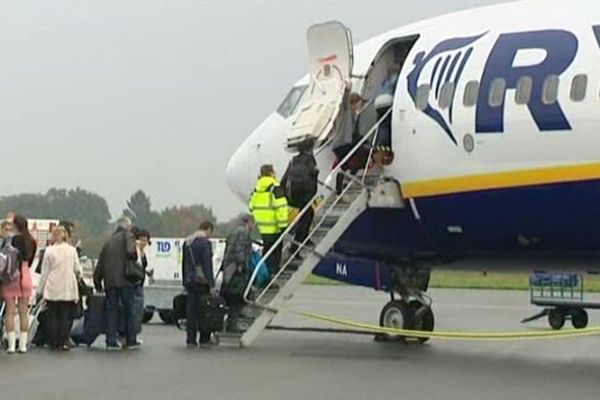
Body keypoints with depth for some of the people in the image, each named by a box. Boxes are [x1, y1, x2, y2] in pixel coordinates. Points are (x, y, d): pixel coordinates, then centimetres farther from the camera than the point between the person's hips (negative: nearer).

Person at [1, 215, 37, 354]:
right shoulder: (31, 242, 3)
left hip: (12, 276, -4)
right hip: (26, 276, 4)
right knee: (24, 312, 8)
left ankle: (11, 345, -2)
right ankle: (23, 345, 9)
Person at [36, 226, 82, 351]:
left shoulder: (49, 250, -3)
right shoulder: (72, 250, 1)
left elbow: (44, 272, 1)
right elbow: (78, 269, 4)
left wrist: (40, 290, 8)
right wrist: (79, 273, 28)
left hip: (52, 289, -1)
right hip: (68, 289, 1)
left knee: (52, 316, 7)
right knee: (65, 316, 5)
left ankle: (53, 343, 7)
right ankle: (63, 342, -1)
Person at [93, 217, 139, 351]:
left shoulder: (109, 241, 20)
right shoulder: (128, 236, 2)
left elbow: (100, 264, 19)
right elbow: (131, 251, -19)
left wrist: (97, 282, 23)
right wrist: (134, 258, 3)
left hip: (109, 281, 5)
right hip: (125, 280, -5)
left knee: (111, 310, 7)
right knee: (129, 310, 5)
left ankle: (111, 342, 3)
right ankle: (131, 341, 9)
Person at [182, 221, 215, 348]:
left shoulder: (187, 242, 14)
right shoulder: (205, 242, -12)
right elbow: (207, 265, -16)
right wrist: (211, 285, -15)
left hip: (190, 281, 7)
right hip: (201, 281, -7)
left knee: (191, 311, 7)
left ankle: (191, 341, 7)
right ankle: (204, 340, 3)